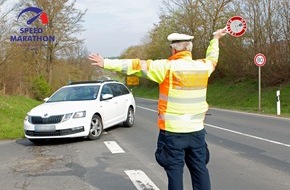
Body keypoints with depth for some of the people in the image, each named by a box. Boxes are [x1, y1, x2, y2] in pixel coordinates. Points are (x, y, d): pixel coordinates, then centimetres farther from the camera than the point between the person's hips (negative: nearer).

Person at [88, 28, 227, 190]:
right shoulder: (203, 66, 4)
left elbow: (137, 66, -13)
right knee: (199, 168, 11)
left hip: (173, 131, -4)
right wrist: (215, 39, 46)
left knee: (175, 170, 4)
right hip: (197, 130, 5)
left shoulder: (168, 67, -12)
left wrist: (106, 63, -9)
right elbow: (212, 59, 27)